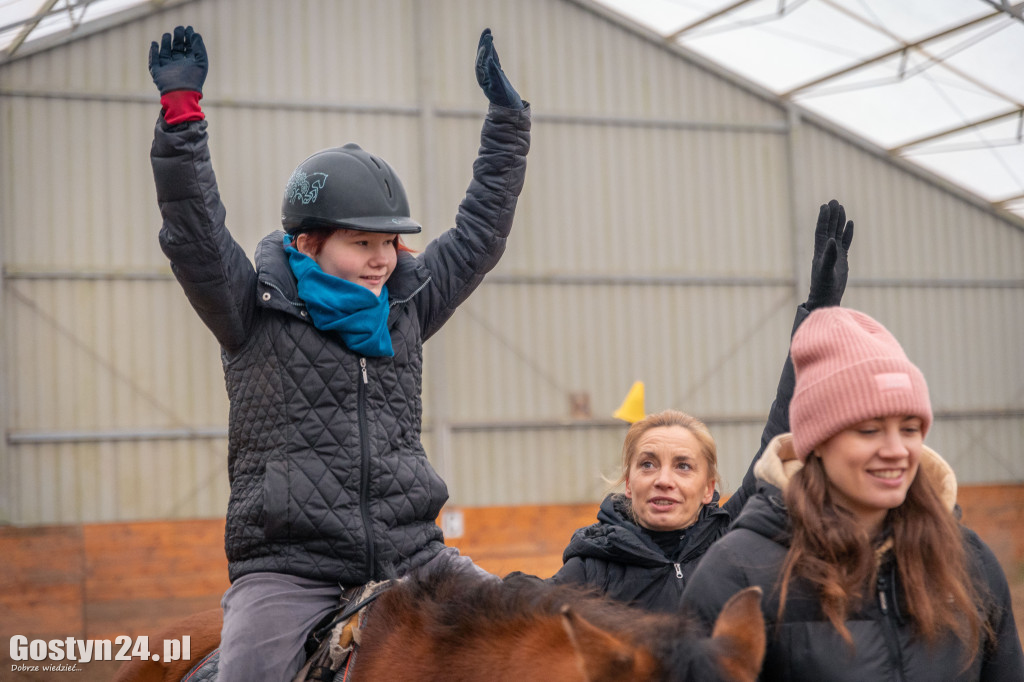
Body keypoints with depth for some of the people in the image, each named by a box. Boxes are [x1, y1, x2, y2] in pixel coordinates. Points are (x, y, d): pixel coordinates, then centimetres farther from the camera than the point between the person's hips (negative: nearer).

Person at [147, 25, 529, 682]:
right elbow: (194, 234, -13)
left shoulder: (408, 304, 11)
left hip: (410, 552, 4)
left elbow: (482, 229, 17)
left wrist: (508, 118, 18)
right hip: (290, 566, -4)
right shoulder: (256, 311, 0)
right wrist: (182, 111, -19)